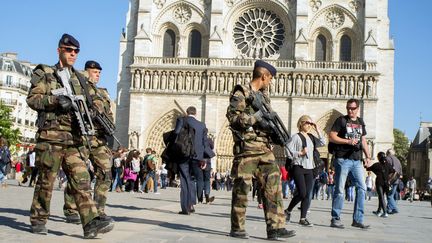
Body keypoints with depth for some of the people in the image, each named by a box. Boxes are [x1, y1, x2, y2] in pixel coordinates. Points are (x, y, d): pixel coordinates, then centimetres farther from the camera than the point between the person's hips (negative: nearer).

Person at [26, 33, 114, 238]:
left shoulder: (79, 79, 21)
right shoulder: (44, 74, 7)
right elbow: (32, 99, -3)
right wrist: (55, 100, -18)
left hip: (74, 138, 4)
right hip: (51, 135, -4)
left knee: (81, 180, -6)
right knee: (46, 180, 3)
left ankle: (91, 223, -14)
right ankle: (38, 220, 17)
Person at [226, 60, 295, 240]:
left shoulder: (264, 95, 20)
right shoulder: (241, 93, -4)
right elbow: (233, 117, -14)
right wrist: (256, 117, -17)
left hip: (264, 148, 7)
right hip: (246, 147, -7)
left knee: (273, 185, 0)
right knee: (242, 187, -1)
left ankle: (275, 228, 1)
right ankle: (237, 228, 10)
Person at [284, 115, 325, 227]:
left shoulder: (311, 137, 16)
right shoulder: (296, 137, -4)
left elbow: (323, 143, 7)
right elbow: (288, 151, -9)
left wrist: (317, 130, 6)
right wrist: (300, 153, -14)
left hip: (309, 169, 6)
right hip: (298, 168, -6)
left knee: (307, 195, 1)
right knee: (302, 193, -12)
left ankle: (303, 218, 6)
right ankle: (288, 211, 10)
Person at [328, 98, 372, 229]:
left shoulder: (360, 122, 16)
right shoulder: (341, 120, 0)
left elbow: (363, 140, 22)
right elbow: (331, 136, -7)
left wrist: (368, 156, 12)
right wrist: (348, 141, -15)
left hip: (356, 160, 6)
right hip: (343, 159, -5)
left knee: (362, 188, 1)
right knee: (339, 190, -3)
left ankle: (358, 219, 7)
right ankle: (335, 219, 5)